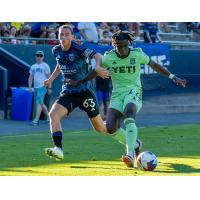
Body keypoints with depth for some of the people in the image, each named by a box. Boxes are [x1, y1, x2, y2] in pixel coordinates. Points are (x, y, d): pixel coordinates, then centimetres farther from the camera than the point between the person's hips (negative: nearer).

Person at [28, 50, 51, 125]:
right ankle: (49, 118, 24)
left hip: (43, 86, -7)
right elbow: (30, 77, 18)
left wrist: (49, 88, -9)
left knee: (39, 102, -17)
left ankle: (36, 120, -23)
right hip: (35, 87, 7)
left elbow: (49, 77, -3)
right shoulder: (33, 66, 16)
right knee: (41, 103, 11)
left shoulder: (45, 66, -1)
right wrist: (30, 86, 5)